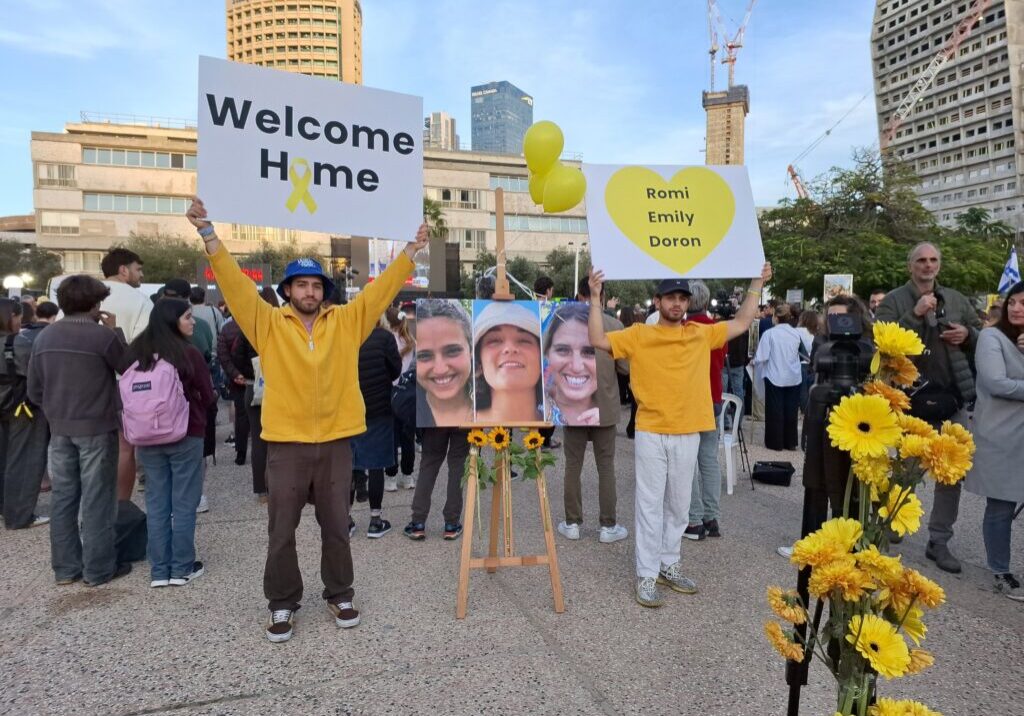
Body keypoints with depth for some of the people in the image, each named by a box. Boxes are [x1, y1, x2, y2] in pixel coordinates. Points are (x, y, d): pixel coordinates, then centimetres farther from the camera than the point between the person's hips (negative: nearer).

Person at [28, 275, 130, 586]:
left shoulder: (44, 337, 3)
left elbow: (34, 391, 8)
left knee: (63, 498, 12)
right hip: (97, 428, -6)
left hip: (60, 429, 6)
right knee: (97, 499, 2)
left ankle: (65, 567, 21)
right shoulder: (103, 335, -16)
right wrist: (115, 332, 3)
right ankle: (99, 569, 10)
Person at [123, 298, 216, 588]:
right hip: (186, 436, -4)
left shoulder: (135, 352, 0)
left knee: (156, 503, 11)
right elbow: (208, 396, -6)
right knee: (183, 503, 6)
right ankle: (182, 568, 13)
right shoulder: (189, 353, -14)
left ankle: (158, 570, 18)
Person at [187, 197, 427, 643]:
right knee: (282, 530, 9)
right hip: (286, 444, -1)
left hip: (336, 442, 1)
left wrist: (411, 251, 2)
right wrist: (209, 234, -14)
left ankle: (339, 595, 30)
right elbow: (235, 283, -6)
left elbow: (382, 288, 5)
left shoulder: (347, 322, 5)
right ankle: (283, 604, 26)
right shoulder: (268, 324, 1)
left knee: (336, 527, 13)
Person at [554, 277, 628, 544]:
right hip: (605, 407, -1)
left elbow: (545, 358, -5)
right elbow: (625, 366, -7)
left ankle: (572, 523, 20)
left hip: (571, 407, 1)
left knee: (573, 465, 12)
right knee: (606, 466, 9)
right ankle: (608, 525, 16)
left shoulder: (562, 321, -10)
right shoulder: (614, 325, -12)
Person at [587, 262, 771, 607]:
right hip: (651, 434, -3)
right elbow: (598, 340, -9)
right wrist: (595, 298, -15)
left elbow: (741, 323, 17)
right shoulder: (639, 335, -1)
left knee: (679, 505, 14)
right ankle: (647, 575, 11)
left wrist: (757, 284, 15)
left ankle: (670, 565, 30)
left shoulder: (702, 334, 8)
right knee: (650, 505, 1)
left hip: (688, 434, 4)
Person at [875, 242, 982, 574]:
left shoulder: (957, 299, 11)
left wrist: (967, 334, -3)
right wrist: (915, 314, -23)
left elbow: (983, 336, 19)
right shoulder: (893, 301, -4)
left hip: (954, 399, 5)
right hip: (913, 399, -4)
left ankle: (939, 541, 17)